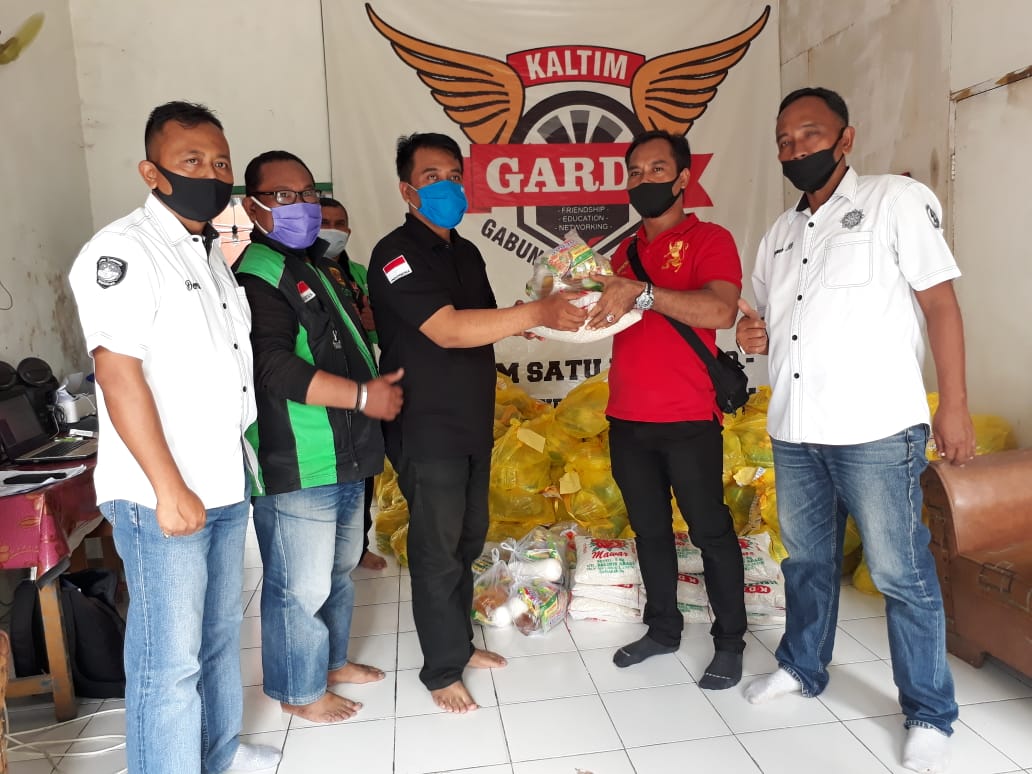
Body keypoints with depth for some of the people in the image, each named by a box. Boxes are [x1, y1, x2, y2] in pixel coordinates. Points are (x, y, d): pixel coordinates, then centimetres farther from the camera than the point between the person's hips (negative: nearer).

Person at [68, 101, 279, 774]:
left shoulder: (213, 253, 15)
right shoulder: (123, 251, -12)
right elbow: (119, 375, -19)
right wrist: (170, 489, -20)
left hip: (227, 483, 9)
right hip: (162, 497, -8)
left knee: (221, 633, 21)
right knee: (170, 658, 0)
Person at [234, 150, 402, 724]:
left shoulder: (320, 265, 17)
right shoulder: (256, 275, -15)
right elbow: (274, 367, -26)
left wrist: (378, 383, 16)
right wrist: (364, 395, -22)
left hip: (347, 458, 10)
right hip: (295, 466, -10)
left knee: (339, 570, 22)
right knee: (301, 585, 3)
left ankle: (332, 660, 41)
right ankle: (299, 690, 24)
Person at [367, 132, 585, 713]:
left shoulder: (467, 252, 12)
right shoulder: (397, 255, -15)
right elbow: (446, 330, -27)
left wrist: (544, 316, -1)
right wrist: (534, 313, -35)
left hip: (474, 422, 8)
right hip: (426, 429, -8)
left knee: (469, 538, 17)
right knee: (439, 549, 1)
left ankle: (459, 641, 34)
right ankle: (442, 669, 18)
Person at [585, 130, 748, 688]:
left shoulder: (708, 239, -4)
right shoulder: (625, 251, 15)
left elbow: (720, 311, -22)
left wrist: (642, 292, -29)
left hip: (688, 421, -6)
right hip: (626, 420, 6)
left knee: (710, 529, 4)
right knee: (649, 529, 14)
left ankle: (730, 641, 19)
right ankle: (663, 628, 29)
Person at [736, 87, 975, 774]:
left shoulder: (896, 200, -1)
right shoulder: (779, 235, 16)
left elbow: (940, 301, -6)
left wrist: (954, 405, -11)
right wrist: (756, 336, 0)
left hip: (876, 430, -6)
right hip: (794, 431, 6)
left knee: (901, 573, 2)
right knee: (807, 559, 18)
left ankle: (930, 715, 19)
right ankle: (803, 666, 36)